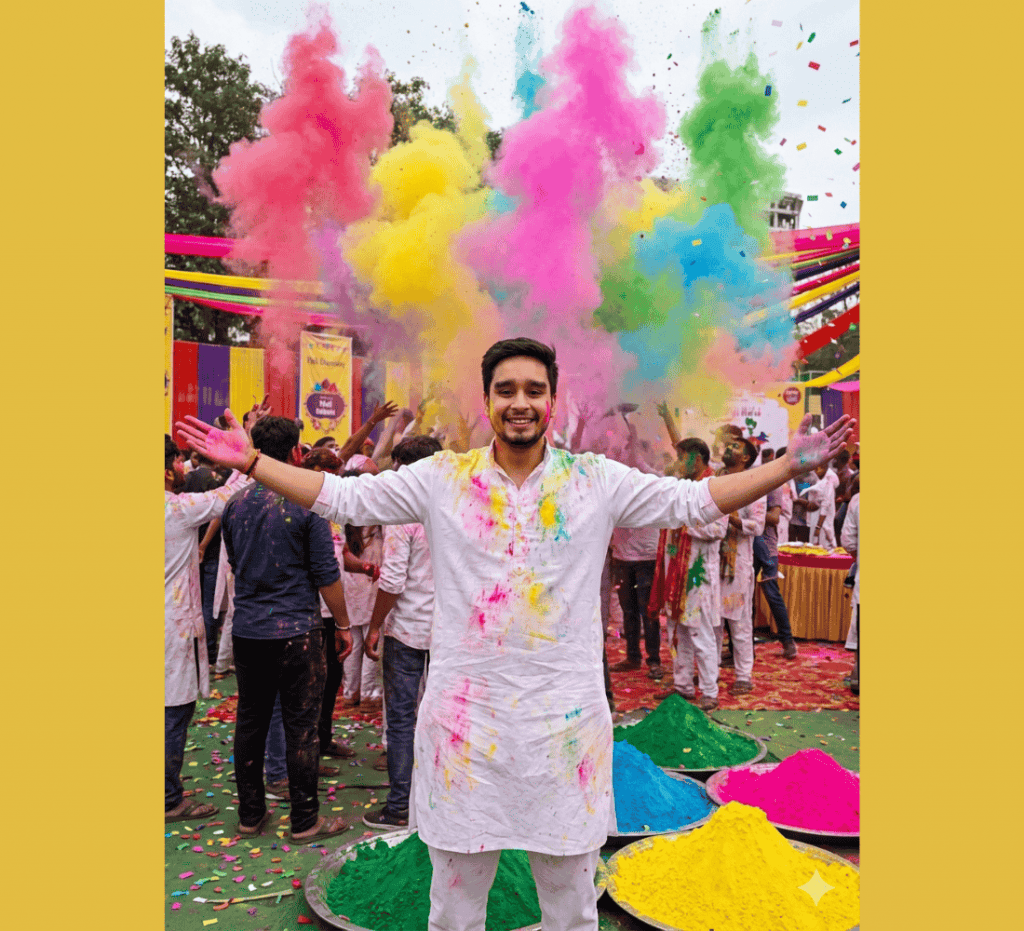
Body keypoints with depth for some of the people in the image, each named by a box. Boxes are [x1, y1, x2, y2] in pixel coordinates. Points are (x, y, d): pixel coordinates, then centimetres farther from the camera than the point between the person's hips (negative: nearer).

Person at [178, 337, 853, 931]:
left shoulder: (597, 482, -1)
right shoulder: (441, 479, 0)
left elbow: (695, 500, -1)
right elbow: (341, 497, 1)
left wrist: (791, 465, -7)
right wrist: (251, 461, -4)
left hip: (566, 718, 0)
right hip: (465, 718, 1)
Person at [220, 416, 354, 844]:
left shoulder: (235, 504, 4)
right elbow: (326, 573, -11)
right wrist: (343, 625, -1)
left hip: (246, 631, 5)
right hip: (296, 632, -5)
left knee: (250, 722, 14)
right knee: (301, 726, 4)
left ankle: (250, 814, 26)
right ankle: (305, 821, 14)